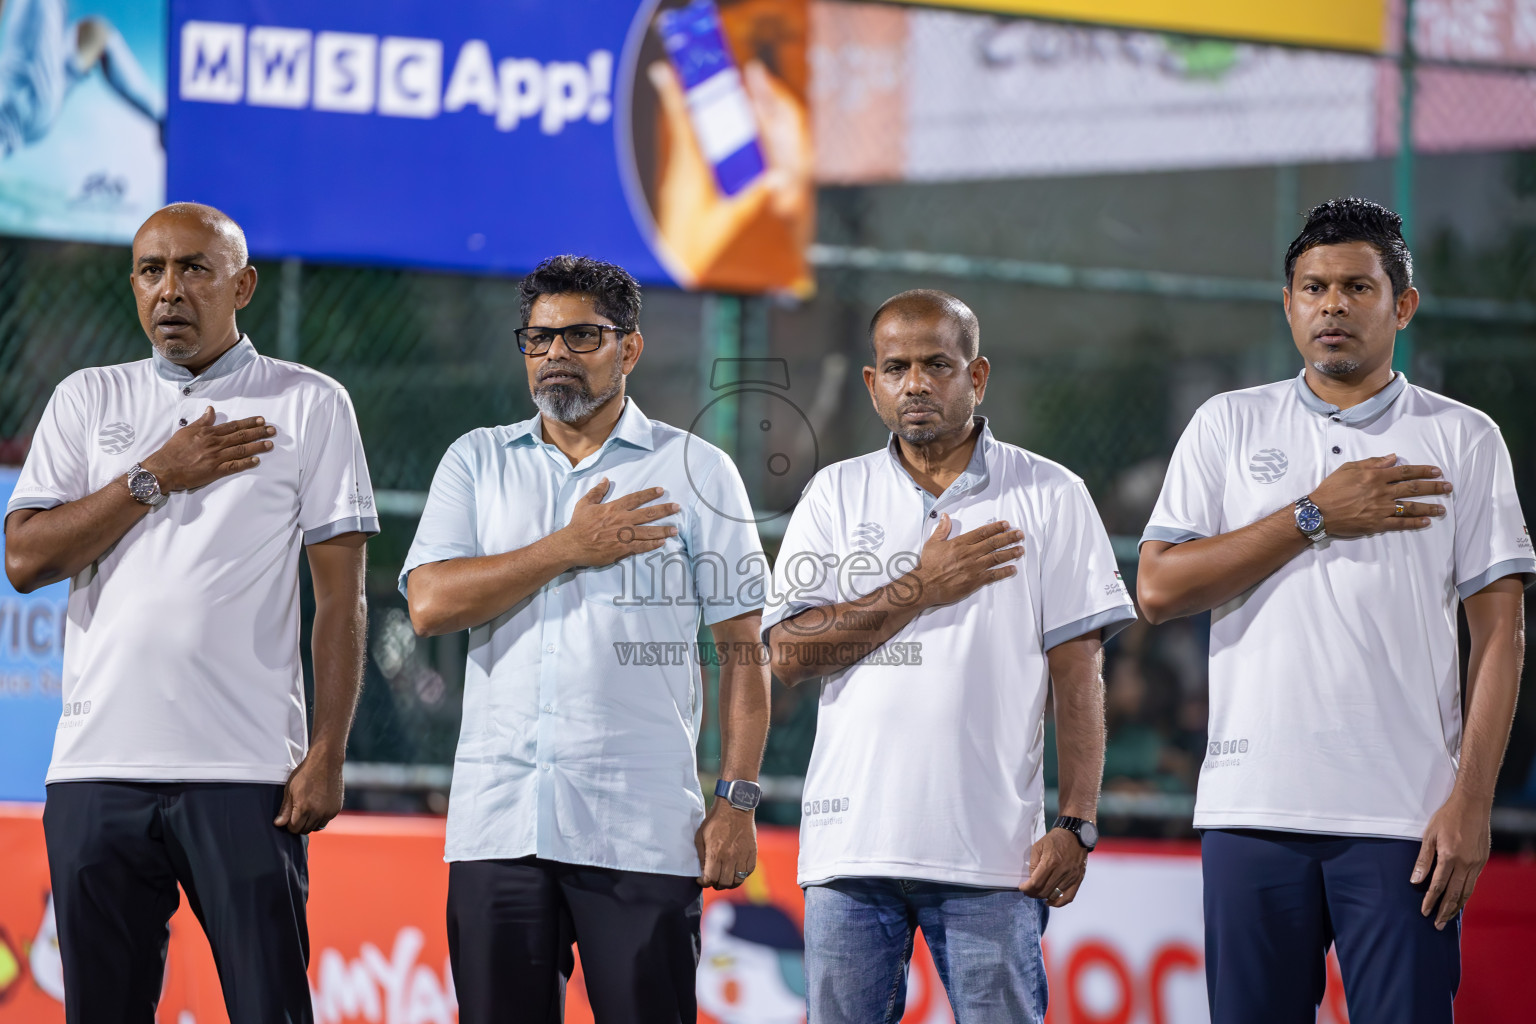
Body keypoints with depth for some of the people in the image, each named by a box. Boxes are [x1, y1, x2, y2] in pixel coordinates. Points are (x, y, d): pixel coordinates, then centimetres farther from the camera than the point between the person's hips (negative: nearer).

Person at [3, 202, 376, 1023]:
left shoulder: (309, 406, 6)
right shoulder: (87, 401, 13)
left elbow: (340, 594, 2)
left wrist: (327, 755, -6)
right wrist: (159, 477, -4)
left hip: (243, 771, -3)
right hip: (97, 767, 3)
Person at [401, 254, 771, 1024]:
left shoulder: (695, 472, 7)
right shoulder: (477, 462, 13)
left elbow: (743, 649, 4)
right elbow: (430, 605, -1)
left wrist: (737, 801, -5)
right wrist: (571, 548, -6)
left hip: (640, 834, -2)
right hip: (497, 826, 2)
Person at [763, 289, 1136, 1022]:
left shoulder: (1049, 497, 6)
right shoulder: (836, 496, 11)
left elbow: (1077, 675, 2)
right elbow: (787, 654, 2)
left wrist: (1076, 824, -6)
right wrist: (921, 589, -6)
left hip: (988, 852, -2)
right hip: (850, 844, 2)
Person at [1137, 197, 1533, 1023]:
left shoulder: (1463, 440, 7)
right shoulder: (1229, 426, 11)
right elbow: (1158, 589, 1)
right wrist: (1316, 517, -5)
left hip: (1402, 816, -1)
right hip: (1253, 803, 1)